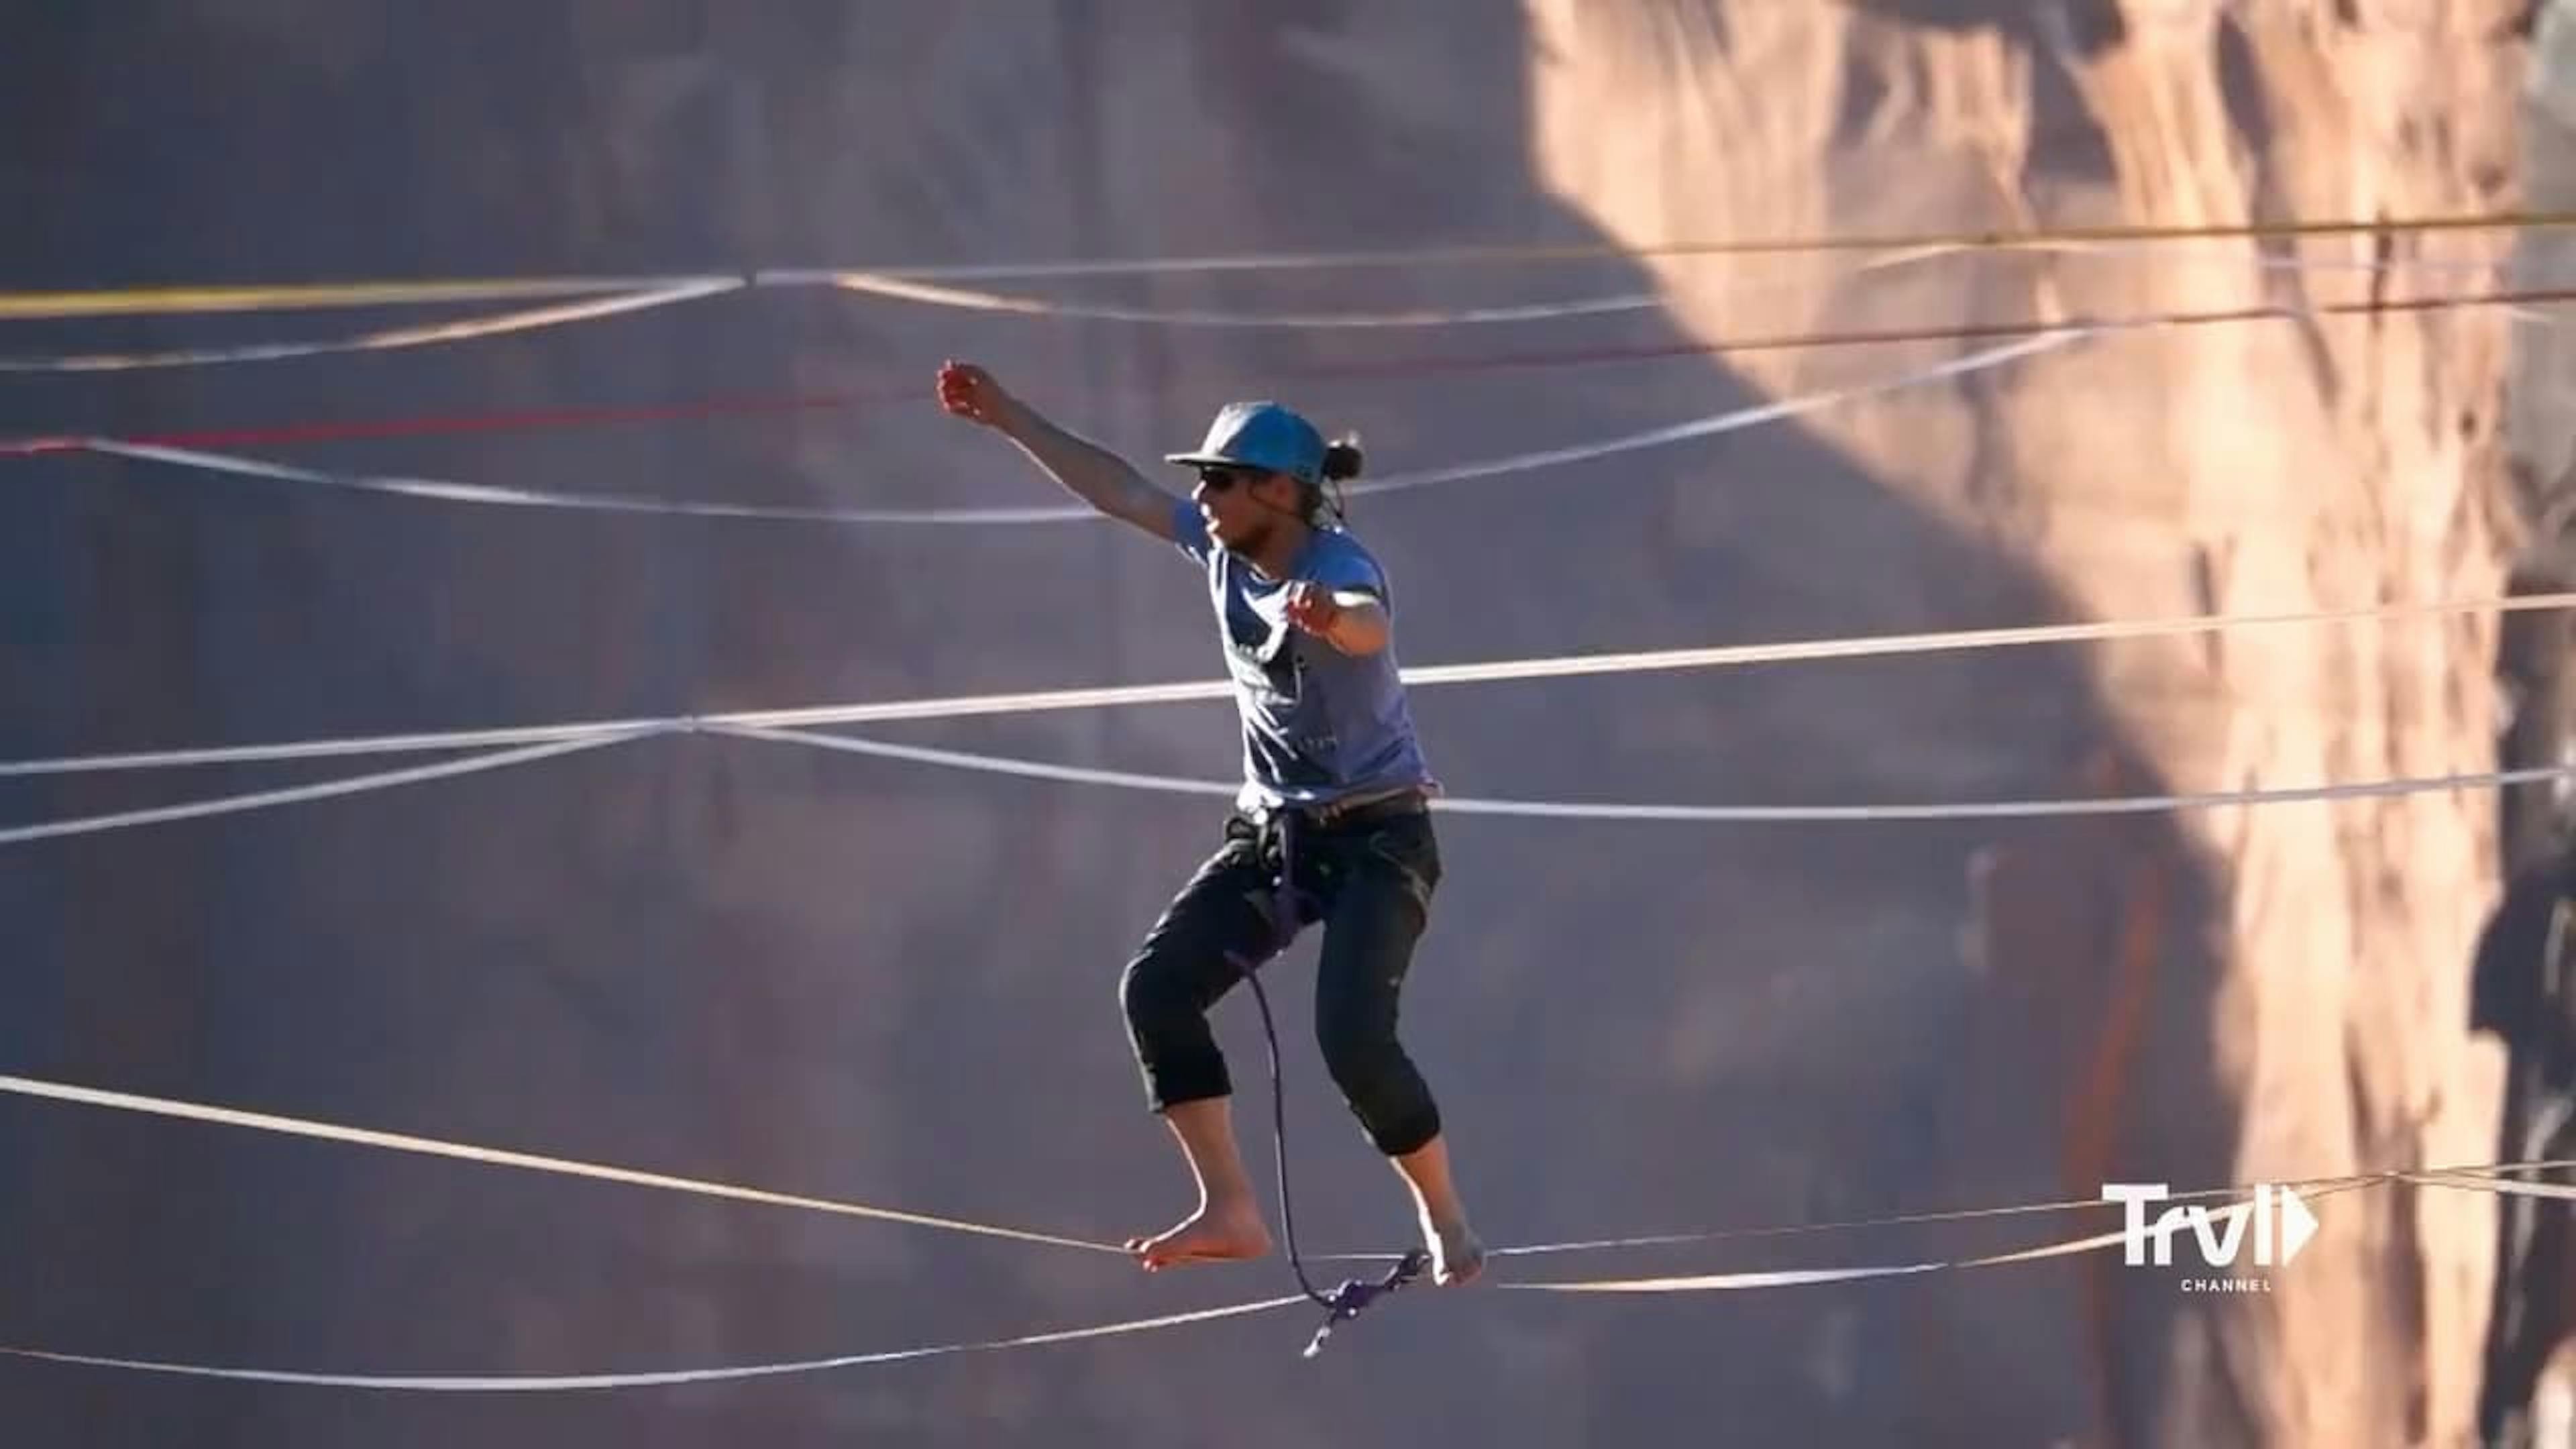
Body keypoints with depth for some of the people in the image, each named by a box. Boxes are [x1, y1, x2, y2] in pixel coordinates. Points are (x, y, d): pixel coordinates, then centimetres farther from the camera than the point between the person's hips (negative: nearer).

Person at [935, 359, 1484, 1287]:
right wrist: (1007, 418, 14)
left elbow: (1366, 624, -49)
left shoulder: (1341, 569, -24)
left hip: (1378, 837, -8)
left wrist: (1327, 618, -73)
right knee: (1156, 987, -7)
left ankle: (1447, 1227, -5)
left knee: (1352, 1034, -23)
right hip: (1272, 829, 8)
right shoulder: (1223, 548, -2)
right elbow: (1116, 490, 10)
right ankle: (1229, 1211, -5)